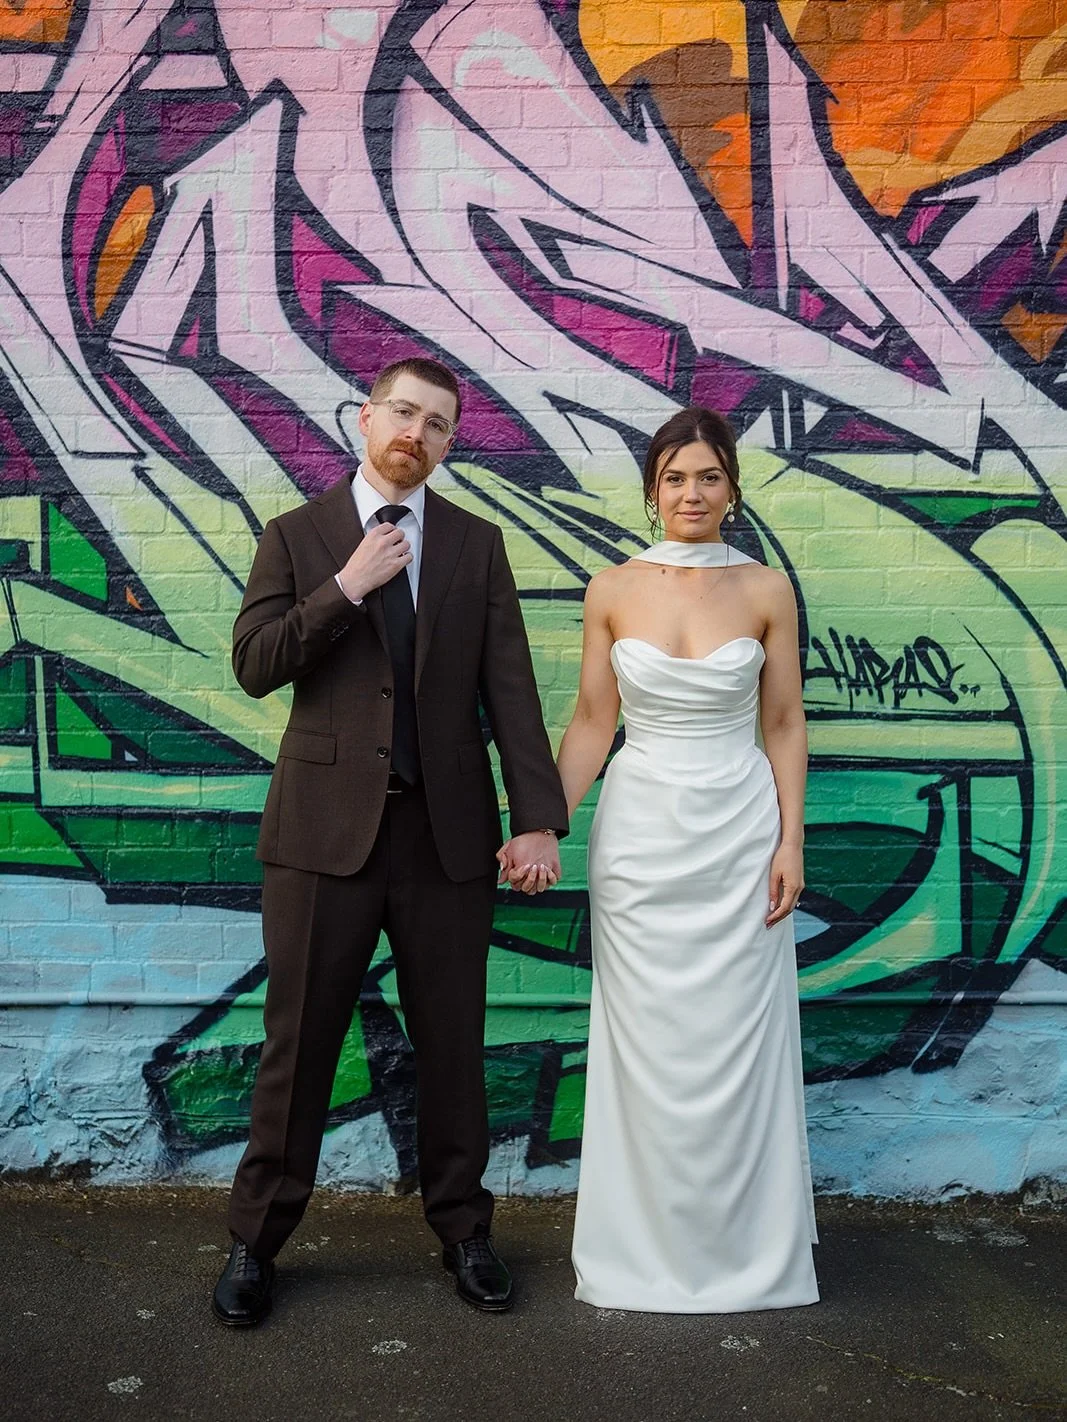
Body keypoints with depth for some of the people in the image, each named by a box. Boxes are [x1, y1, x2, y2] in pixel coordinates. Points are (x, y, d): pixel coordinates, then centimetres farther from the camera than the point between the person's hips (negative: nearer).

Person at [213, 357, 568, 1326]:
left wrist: (538, 816, -10)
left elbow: (510, 687, -1)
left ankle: (462, 1228, 30)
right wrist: (348, 587, -13)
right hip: (325, 825, -1)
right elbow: (255, 665, -4)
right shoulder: (297, 535, 5)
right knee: (300, 1040, 7)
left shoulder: (477, 544, 7)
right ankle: (256, 1240, 25)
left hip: (449, 827, 2)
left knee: (452, 1041, 11)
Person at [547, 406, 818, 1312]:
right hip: (640, 831, 0)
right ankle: (646, 1253, 26)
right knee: (646, 1043, 8)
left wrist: (790, 843, -4)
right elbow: (592, 723, 2)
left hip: (739, 832, 0)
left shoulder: (766, 590, 0)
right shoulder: (612, 591, 0)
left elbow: (785, 724, 3)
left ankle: (745, 1252, 26)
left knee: (736, 1043, 7)